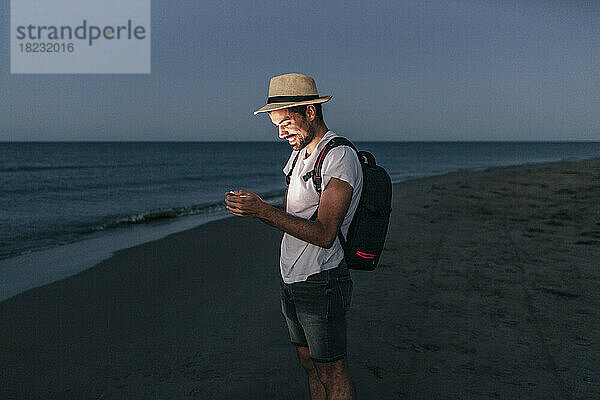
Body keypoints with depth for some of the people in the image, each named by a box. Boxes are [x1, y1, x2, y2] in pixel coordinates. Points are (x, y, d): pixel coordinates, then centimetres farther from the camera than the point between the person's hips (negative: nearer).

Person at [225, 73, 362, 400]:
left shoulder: (340, 158, -18)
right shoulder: (298, 154, 12)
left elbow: (324, 234, -25)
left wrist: (263, 210, -27)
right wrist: (251, 206, -6)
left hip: (321, 284, -8)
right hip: (292, 282, 9)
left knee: (332, 373, 4)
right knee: (310, 364, 19)